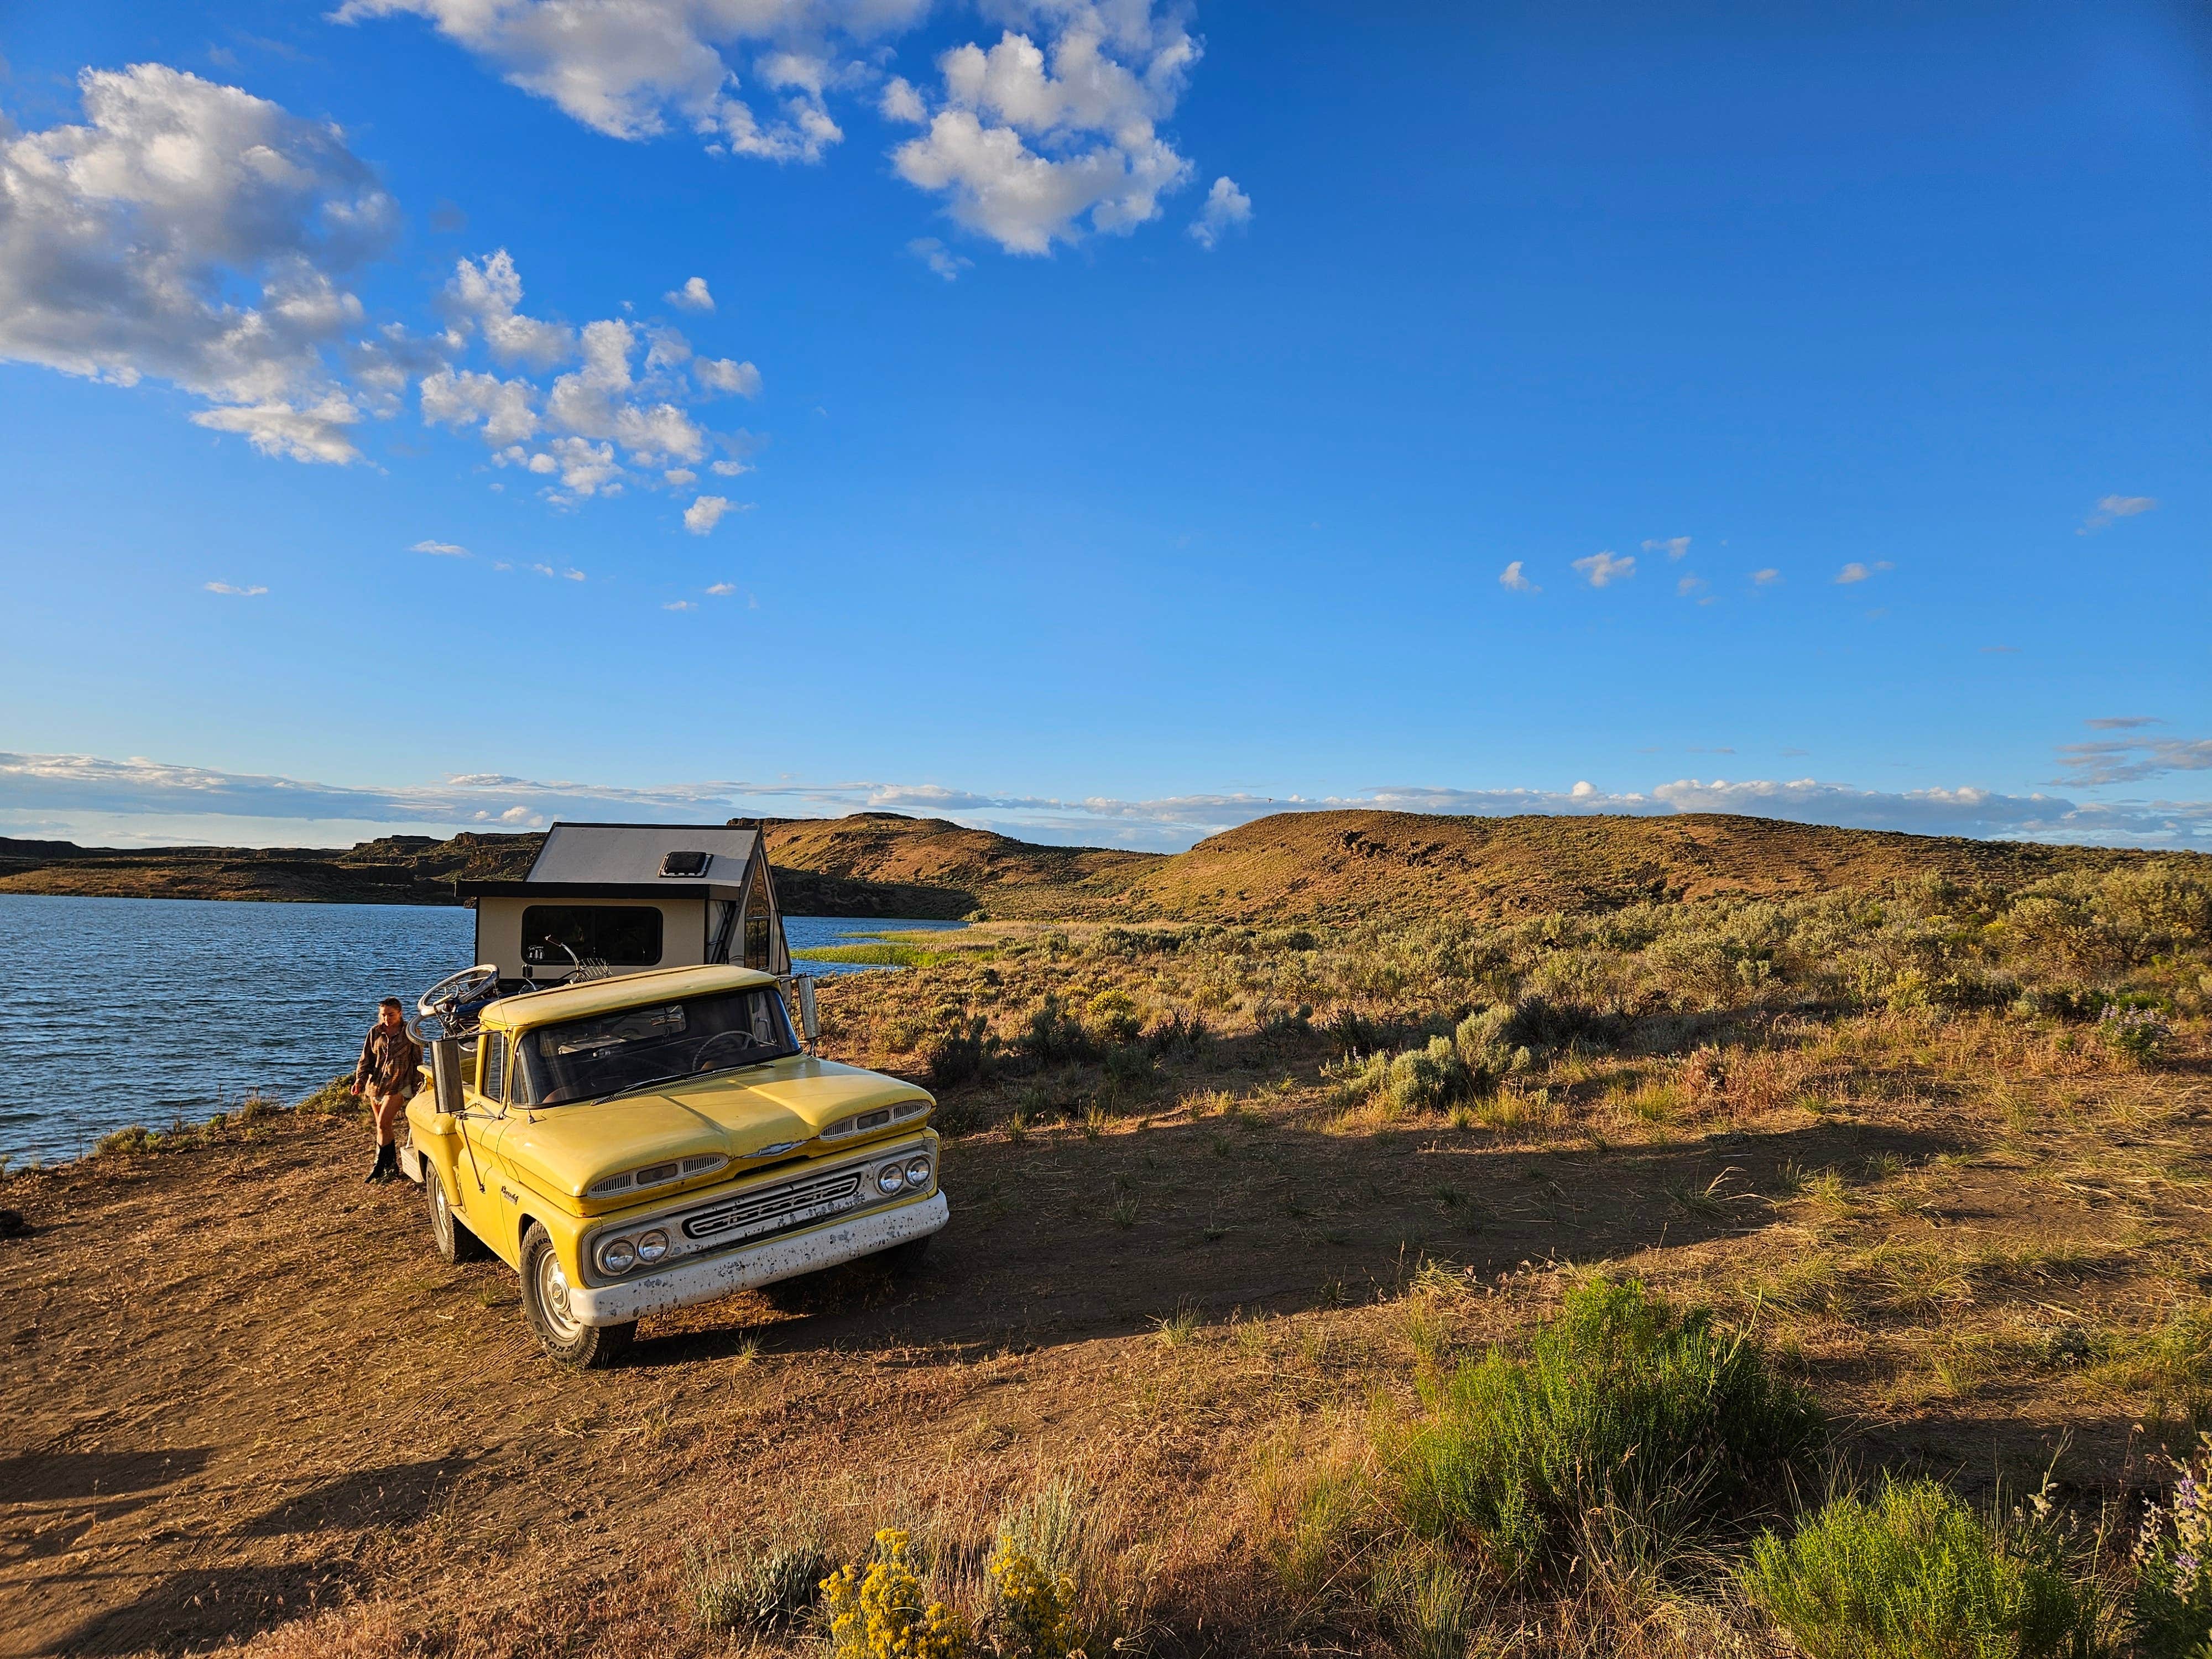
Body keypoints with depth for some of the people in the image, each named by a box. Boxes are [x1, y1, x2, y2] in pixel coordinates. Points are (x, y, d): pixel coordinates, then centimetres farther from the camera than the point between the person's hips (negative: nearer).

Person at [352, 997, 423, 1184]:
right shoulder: (375, 1032, 5)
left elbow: (418, 1060, 2)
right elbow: (366, 1058, 8)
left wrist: (418, 1086, 0)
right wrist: (360, 1079, -6)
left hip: (398, 1085, -4)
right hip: (376, 1084, 4)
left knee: (383, 1123, -14)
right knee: (384, 1126, 10)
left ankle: (379, 1167, -6)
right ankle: (392, 1166, 20)